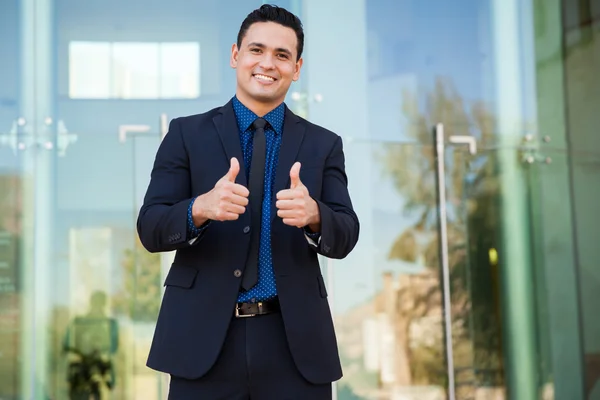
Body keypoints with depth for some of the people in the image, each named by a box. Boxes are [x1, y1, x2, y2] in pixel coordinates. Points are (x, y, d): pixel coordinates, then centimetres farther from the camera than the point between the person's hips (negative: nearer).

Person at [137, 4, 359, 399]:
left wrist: (313, 214, -23)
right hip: (204, 336, -1)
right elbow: (150, 229, -4)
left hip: (293, 340, 1)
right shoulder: (187, 133, 3)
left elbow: (345, 238, -1)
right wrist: (200, 208, -24)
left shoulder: (323, 144, 6)